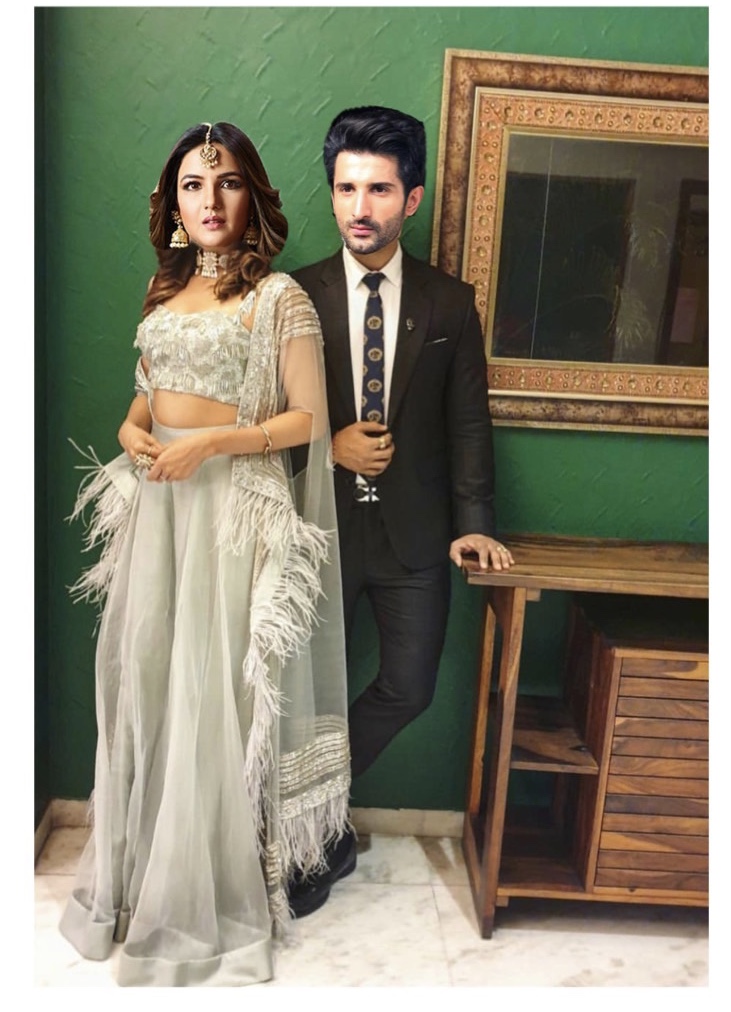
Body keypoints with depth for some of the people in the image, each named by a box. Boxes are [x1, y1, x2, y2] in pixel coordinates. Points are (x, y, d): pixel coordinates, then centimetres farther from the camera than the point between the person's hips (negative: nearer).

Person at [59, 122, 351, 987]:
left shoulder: (280, 297, -4)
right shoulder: (165, 292, 15)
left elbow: (309, 419, -8)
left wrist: (209, 442, -17)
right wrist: (131, 432, 1)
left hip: (234, 502, -6)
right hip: (157, 501, 6)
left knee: (216, 688, -1)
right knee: (144, 677, 10)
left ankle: (218, 893, 20)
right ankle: (140, 868, 30)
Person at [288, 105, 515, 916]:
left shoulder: (450, 303, 2)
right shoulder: (296, 294, 0)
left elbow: (468, 423, 2)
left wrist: (473, 523, -6)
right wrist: (328, 448, -14)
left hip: (414, 531, 1)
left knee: (409, 688, 8)